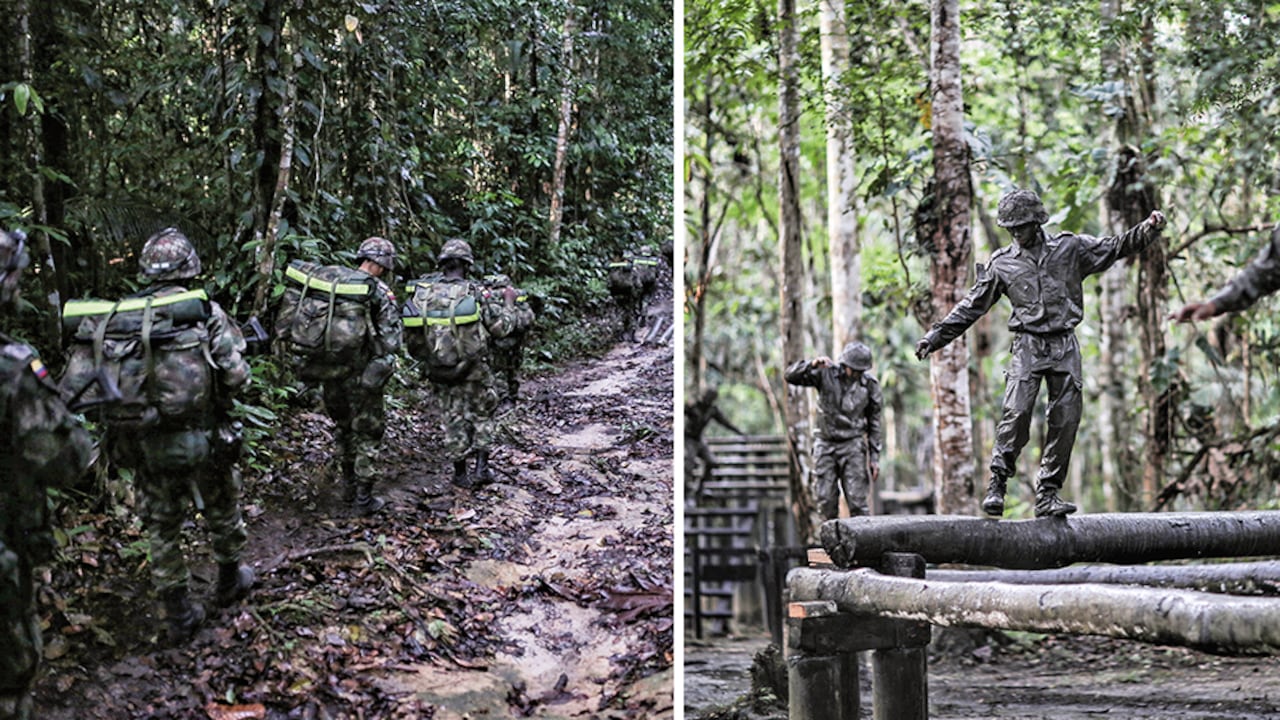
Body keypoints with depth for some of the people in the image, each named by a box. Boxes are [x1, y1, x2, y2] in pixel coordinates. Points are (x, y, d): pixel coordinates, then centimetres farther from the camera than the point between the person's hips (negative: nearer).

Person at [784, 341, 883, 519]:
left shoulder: (869, 384, -4)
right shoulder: (826, 374, -6)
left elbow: (874, 423, 3)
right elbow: (791, 376, -12)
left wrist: (875, 457, 1)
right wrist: (813, 364, -30)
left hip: (852, 445, -1)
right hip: (825, 444, 1)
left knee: (856, 500, -8)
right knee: (825, 499, 0)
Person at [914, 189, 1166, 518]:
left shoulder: (1069, 248, 7)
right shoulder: (1002, 263, 7)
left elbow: (1118, 247, 11)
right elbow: (972, 306, 12)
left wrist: (1149, 229, -5)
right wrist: (935, 336, 8)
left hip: (1065, 346, 1)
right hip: (1029, 345, -1)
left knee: (1066, 420, -2)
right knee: (1016, 412, -19)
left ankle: (1048, 494, 3)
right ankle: (997, 484, -10)